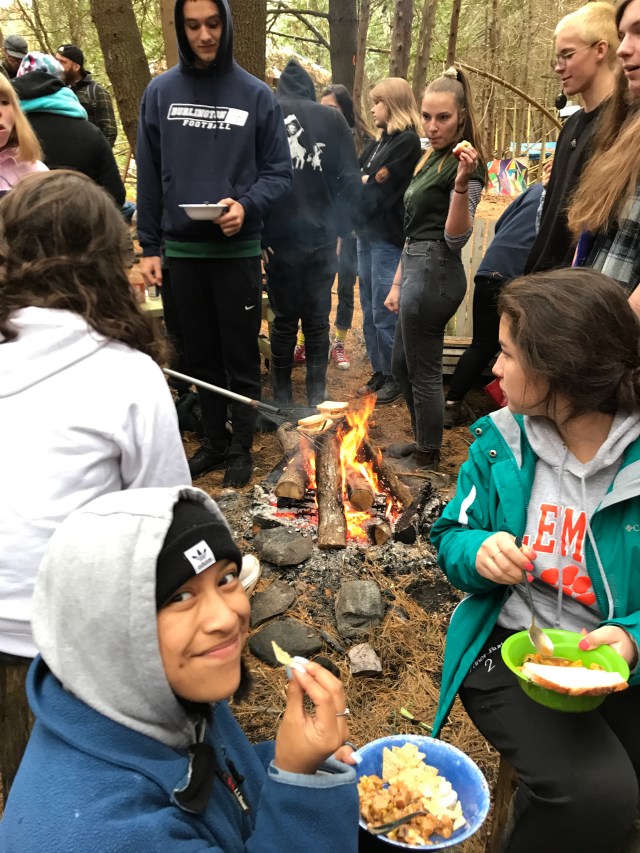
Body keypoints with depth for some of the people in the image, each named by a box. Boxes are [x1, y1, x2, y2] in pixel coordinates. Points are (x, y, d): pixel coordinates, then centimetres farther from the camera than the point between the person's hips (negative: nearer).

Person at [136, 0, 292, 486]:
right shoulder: (160, 93, 6)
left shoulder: (257, 95, 0)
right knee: (201, 357, 12)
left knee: (241, 358, 5)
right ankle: (214, 440, 27)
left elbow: (279, 173, 0)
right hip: (181, 250, 3)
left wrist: (247, 205, -19)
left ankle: (240, 448, 20)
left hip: (238, 249, -2)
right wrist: (149, 247, 3)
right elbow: (149, 176, 7)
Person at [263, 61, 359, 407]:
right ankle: (317, 392, 17)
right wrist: (341, 225, 5)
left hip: (279, 237, 0)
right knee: (317, 319, 11)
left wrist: (257, 234, -6)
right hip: (321, 236, 1)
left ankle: (282, 396, 18)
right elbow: (351, 180, -3)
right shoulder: (332, 118, 3)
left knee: (284, 319, 10)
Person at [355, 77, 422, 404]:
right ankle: (379, 372, 21)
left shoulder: (408, 140, -8)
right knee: (369, 310, 11)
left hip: (388, 237, -8)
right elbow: (354, 174, 12)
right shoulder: (379, 141, 18)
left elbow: (381, 187, -12)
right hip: (367, 233, 9)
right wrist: (366, 181, -7)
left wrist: (360, 181, 5)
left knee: (384, 312, -4)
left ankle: (395, 377, 8)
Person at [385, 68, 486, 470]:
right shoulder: (431, 159, 16)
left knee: (423, 372, 0)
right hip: (418, 272, 10)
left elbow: (456, 237, -21)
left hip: (436, 276, -10)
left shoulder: (466, 165, -11)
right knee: (402, 366, 20)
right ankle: (424, 441, 36)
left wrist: (462, 183, -34)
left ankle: (428, 460, 16)